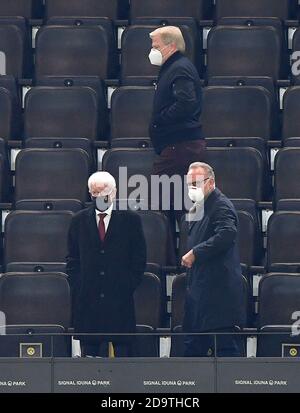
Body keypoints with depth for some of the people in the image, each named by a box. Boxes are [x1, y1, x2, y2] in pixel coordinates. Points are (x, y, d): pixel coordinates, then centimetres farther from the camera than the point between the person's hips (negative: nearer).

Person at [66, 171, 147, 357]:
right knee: (90, 351, 1)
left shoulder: (131, 219, 4)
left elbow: (140, 258, 5)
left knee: (123, 351, -3)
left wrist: (128, 286, -3)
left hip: (121, 300, -2)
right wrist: (78, 287, 2)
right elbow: (72, 259, 13)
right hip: (87, 301, 2)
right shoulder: (79, 221, 10)